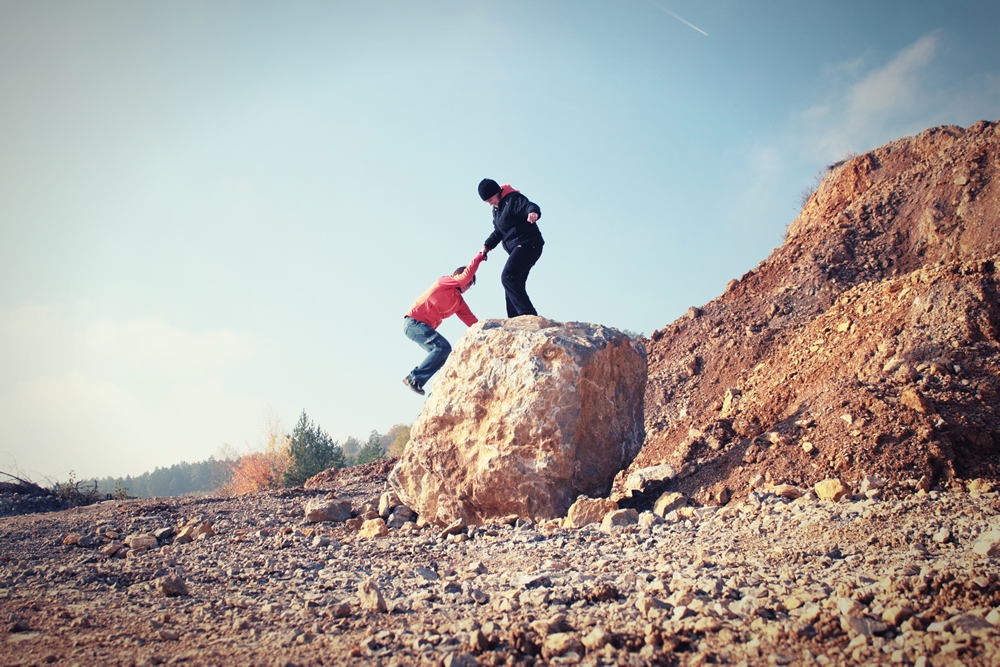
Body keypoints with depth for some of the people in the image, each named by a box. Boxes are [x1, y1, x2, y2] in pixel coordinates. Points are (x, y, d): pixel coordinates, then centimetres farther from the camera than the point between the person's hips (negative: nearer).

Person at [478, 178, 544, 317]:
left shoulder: (513, 199, -11)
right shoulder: (496, 208, 18)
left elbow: (530, 206, -30)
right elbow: (498, 232, 26)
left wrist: (533, 212, -54)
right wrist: (487, 246, 11)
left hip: (528, 245, -11)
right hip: (518, 248, 11)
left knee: (508, 276, -27)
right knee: (511, 288, 9)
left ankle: (529, 314, -35)